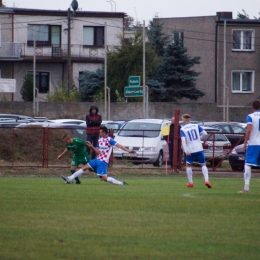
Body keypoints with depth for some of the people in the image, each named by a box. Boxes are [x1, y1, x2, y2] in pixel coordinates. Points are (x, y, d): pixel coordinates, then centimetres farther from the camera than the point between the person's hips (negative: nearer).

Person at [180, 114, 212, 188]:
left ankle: (190, 182, 17)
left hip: (190, 151, -1)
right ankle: (206, 180, -10)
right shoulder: (196, 126, 6)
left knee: (188, 165, 19)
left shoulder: (182, 129, 0)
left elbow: (183, 140, -14)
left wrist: (186, 150, -21)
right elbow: (204, 133, -2)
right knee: (203, 165, 9)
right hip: (199, 149, 1)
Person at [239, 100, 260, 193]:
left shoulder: (250, 116, -3)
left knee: (247, 165, -3)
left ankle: (246, 188, -13)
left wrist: (245, 142, -7)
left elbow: (249, 130, -14)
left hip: (252, 143, -4)